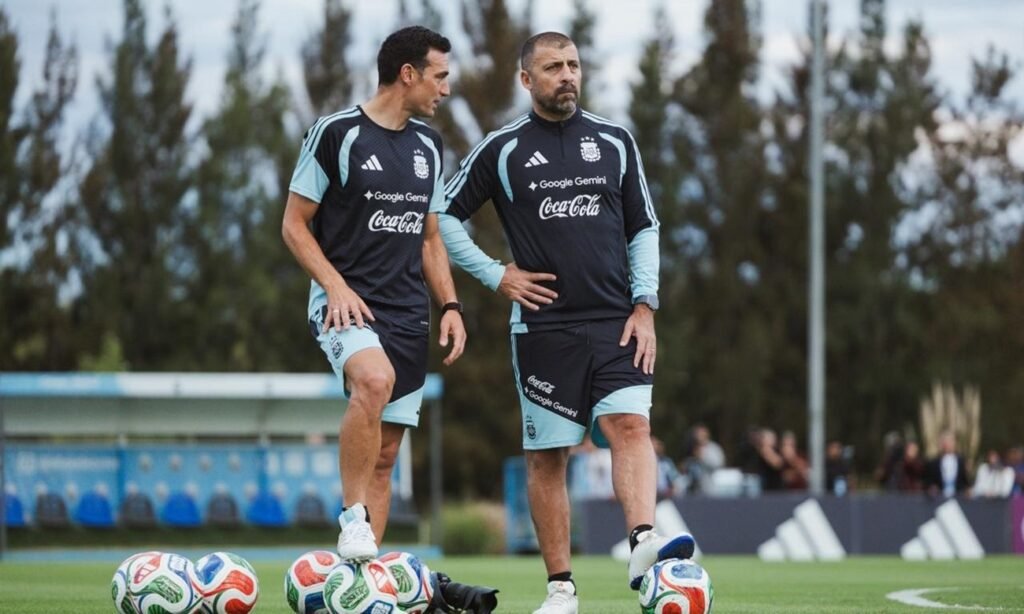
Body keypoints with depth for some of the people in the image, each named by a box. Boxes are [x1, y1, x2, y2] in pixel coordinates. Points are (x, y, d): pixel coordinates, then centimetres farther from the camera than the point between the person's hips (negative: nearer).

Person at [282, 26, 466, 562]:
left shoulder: (427, 145, 14)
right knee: (374, 379, -36)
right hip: (346, 305, -6)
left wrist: (450, 305, 9)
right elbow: (294, 225, -4)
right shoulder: (336, 134, -6)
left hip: (408, 315, 7)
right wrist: (337, 287, -17)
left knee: (383, 456, 4)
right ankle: (353, 519, -26)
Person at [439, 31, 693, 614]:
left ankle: (644, 544, -35)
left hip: (615, 322, 1)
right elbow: (446, 217, 11)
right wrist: (496, 275, 1)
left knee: (630, 424, -20)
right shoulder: (502, 150, 3)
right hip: (543, 325, -1)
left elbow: (643, 228, 13)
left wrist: (644, 305, 2)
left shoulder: (614, 142, 9)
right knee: (547, 455, 1)